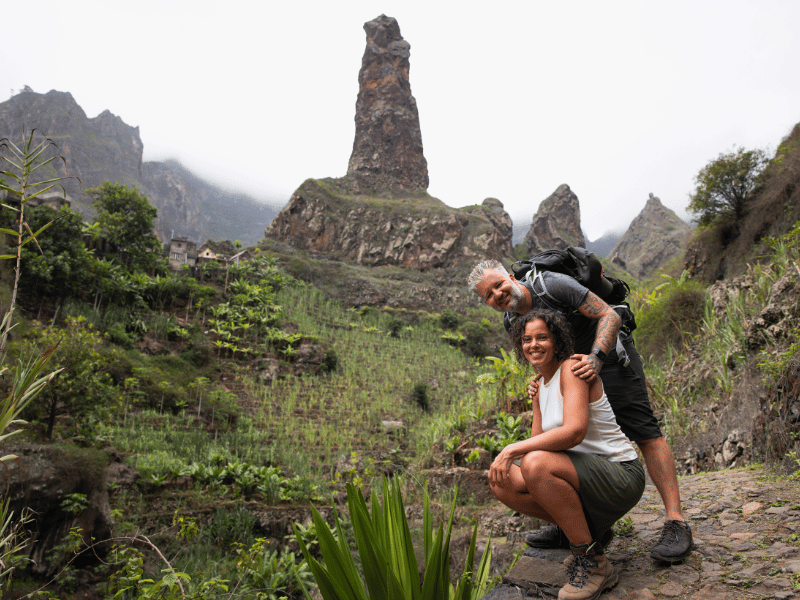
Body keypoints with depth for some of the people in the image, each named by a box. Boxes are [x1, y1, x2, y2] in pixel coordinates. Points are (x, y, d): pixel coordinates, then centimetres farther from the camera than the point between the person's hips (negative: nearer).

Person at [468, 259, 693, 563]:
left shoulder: (554, 285, -26)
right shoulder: (513, 319, -4)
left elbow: (610, 316, -25)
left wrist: (595, 358, -40)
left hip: (610, 356, -7)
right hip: (577, 368, 7)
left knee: (644, 433, -14)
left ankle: (675, 523, -11)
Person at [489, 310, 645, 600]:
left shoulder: (572, 368, -15)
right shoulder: (541, 389, 11)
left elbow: (574, 432, -29)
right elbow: (537, 443, 10)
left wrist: (514, 449, -28)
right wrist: (506, 457, -10)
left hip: (620, 476, -8)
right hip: (588, 477, 8)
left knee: (536, 465, -33)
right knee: (501, 482, -4)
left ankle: (593, 563, -15)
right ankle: (586, 531, 9)